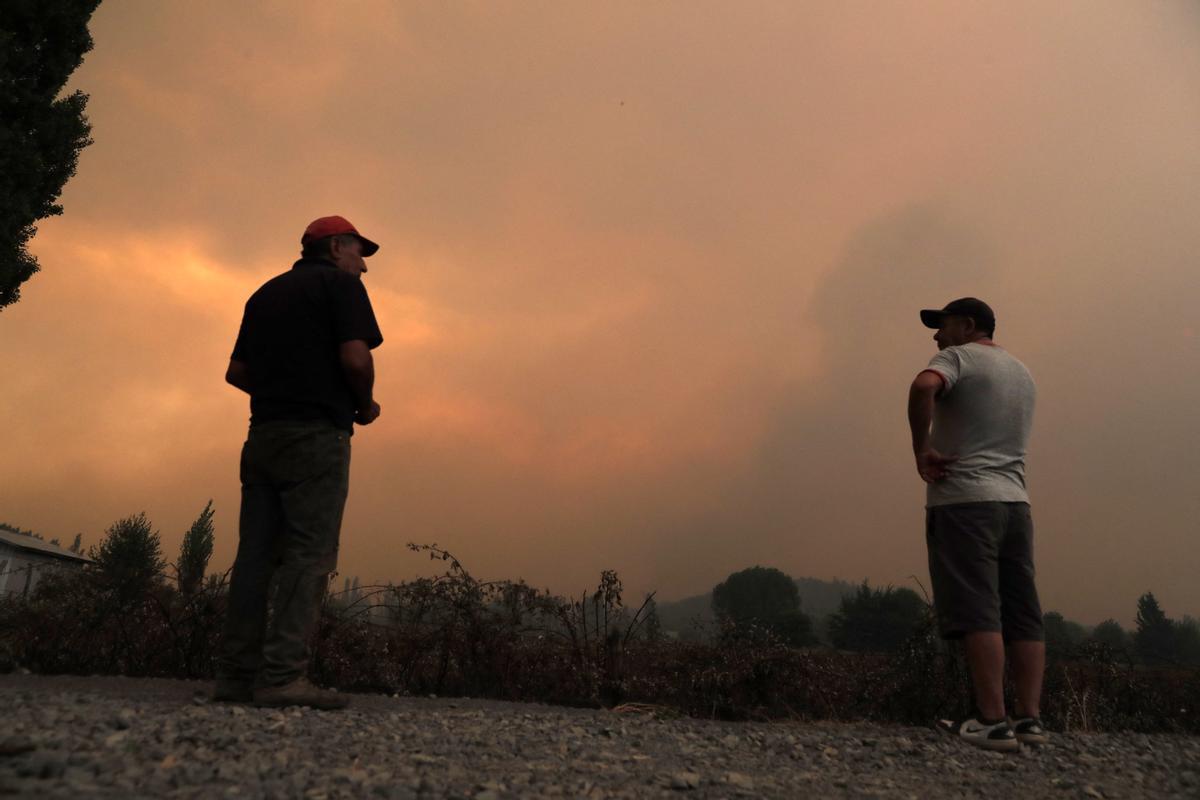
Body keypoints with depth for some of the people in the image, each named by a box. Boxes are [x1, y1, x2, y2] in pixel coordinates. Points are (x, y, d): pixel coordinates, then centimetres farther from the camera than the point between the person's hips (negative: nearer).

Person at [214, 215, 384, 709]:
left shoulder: (266, 292, 22)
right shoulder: (340, 284, 0)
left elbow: (236, 372, 21)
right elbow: (355, 357, -15)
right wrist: (365, 404, 1)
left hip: (263, 433, 7)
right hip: (316, 436, -7)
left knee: (256, 555, 5)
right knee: (309, 555, -8)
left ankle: (236, 675, 5)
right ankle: (283, 677, -13)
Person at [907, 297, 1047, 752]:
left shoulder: (959, 357, -1)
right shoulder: (1022, 373, 24)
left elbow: (924, 386, -24)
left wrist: (922, 449, -16)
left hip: (964, 498, -8)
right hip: (1015, 501, 8)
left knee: (977, 613, -10)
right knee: (1021, 615, 6)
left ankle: (992, 722, -10)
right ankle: (1030, 718, 7)